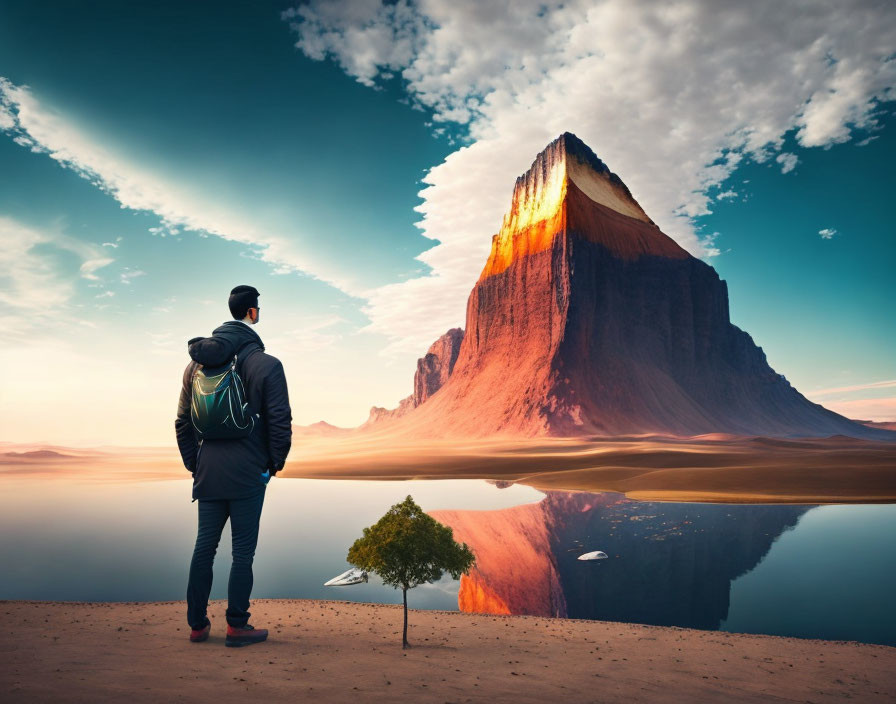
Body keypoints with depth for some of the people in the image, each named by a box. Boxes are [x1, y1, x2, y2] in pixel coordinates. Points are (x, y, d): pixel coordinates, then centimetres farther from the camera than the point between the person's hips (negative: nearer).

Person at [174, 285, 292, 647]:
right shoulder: (266, 364, -11)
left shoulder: (197, 363, 7)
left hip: (208, 473, 5)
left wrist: (194, 464, 18)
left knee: (204, 546, 14)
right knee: (243, 550, 4)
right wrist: (275, 463, 3)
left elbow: (182, 422, 11)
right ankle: (236, 626, 11)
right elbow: (280, 422, -11)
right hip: (249, 475, -5)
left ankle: (197, 624, 23)